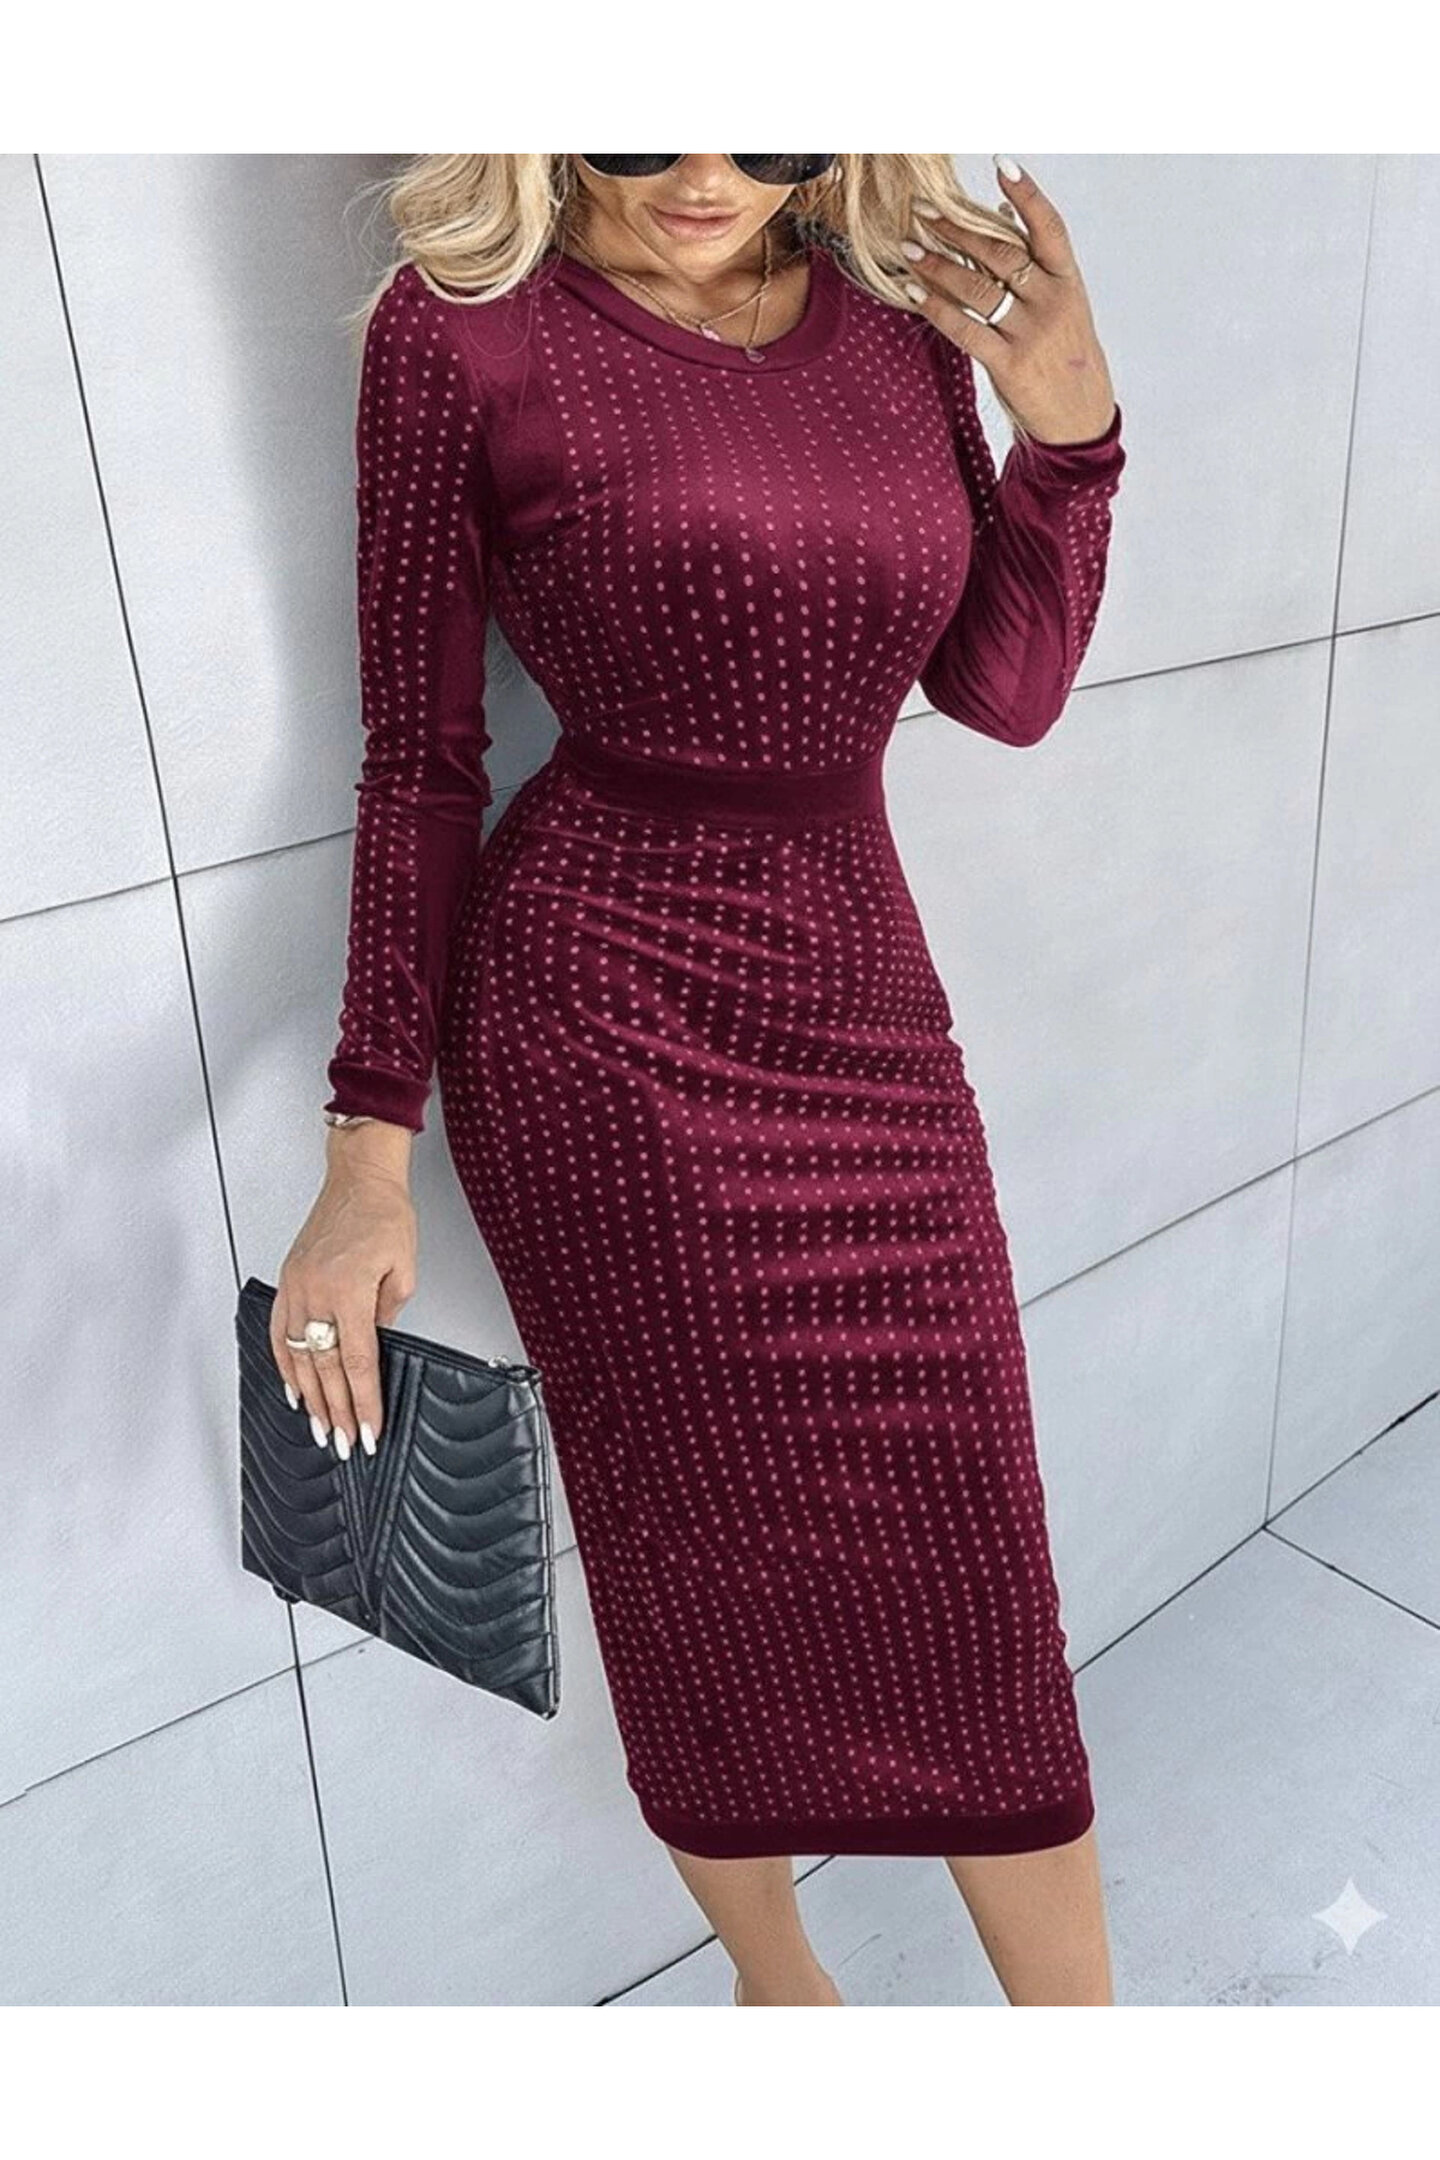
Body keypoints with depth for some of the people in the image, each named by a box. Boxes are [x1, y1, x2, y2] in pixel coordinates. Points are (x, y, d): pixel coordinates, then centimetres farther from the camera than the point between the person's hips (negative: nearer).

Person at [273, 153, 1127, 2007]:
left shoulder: (903, 308, 7)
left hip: (865, 1000, 4)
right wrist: (372, 1147, -7)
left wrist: (1065, 433, -7)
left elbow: (1005, 691, 9)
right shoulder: (465, 327, -5)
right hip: (599, 1019, -4)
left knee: (971, 1571, 11)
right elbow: (420, 760, -4)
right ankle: (774, 1977, 41)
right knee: (708, 1561, 11)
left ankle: (1077, 2017, 35)